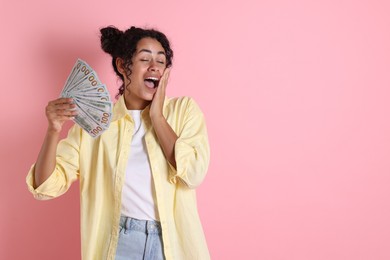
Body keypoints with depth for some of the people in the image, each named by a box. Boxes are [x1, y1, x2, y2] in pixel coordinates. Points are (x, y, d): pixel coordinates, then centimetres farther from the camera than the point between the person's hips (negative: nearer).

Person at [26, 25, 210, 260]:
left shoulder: (184, 109, -3)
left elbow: (193, 174, -16)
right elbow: (46, 188, -7)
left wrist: (157, 116, -12)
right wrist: (54, 130, -23)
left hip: (174, 241, 0)